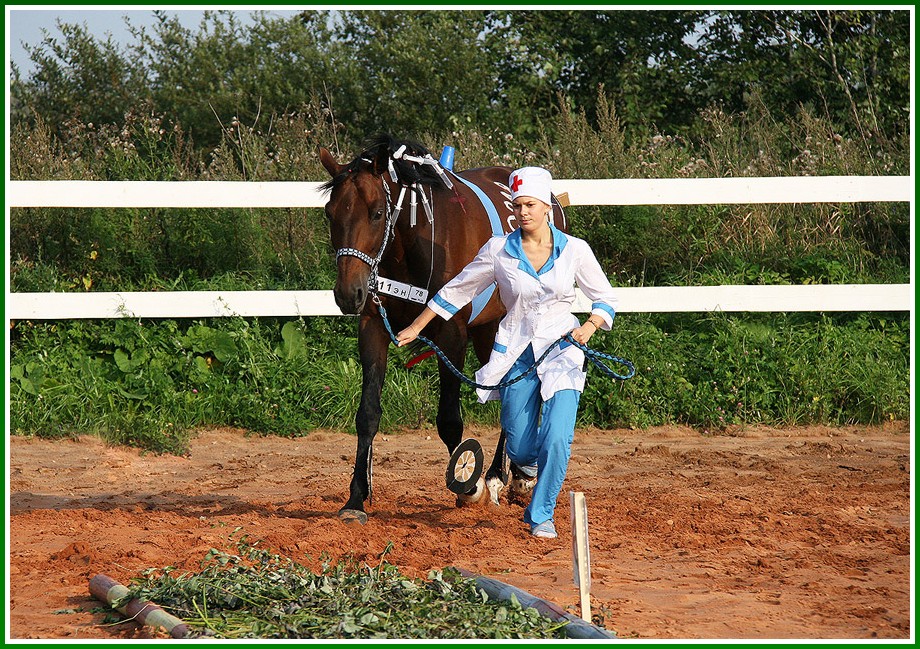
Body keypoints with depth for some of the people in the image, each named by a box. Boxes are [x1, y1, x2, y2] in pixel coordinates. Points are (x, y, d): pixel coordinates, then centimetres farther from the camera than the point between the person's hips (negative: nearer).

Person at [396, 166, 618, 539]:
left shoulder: (574, 250, -4)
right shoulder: (498, 251, -3)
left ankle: (541, 515, 4)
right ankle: (530, 459, 44)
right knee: (521, 450, 4)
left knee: (557, 439, -17)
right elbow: (456, 291, 8)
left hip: (562, 352, -1)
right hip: (517, 354, 1)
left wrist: (591, 325, -14)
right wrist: (415, 329, 11)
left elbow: (605, 298, 6)